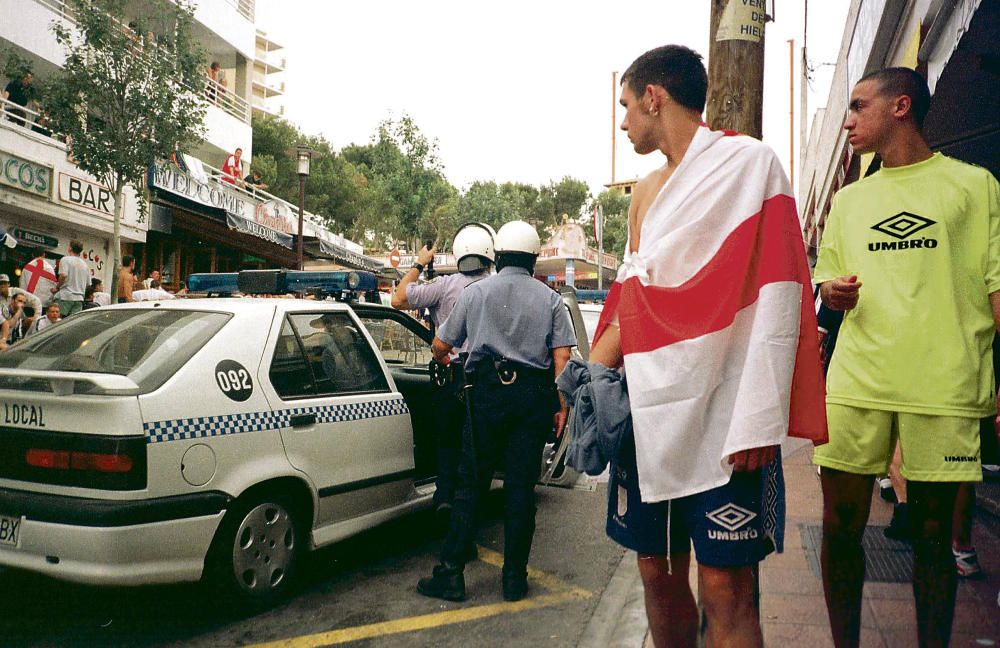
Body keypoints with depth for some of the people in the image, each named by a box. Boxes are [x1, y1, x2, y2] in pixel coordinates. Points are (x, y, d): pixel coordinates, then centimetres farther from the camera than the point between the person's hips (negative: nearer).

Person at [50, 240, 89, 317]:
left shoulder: (65, 259, -1)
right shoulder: (85, 264, 17)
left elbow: (63, 276, -15)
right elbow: (88, 284, 18)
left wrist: (57, 287, -2)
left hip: (65, 296, -5)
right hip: (79, 298, 5)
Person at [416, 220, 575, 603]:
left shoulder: (476, 292, 8)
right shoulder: (549, 299, 8)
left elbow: (440, 346, 14)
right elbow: (561, 357, -1)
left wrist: (442, 358, 36)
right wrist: (562, 405, 3)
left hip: (487, 393, -1)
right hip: (533, 397, 1)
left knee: (471, 484, 5)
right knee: (520, 487, 6)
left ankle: (451, 572, 7)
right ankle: (515, 577, 12)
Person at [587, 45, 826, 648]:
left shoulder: (749, 161, -3)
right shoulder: (646, 192, 18)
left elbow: (774, 299, -11)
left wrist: (758, 423, -18)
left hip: (721, 419, -6)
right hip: (647, 412, 7)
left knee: (725, 589, -1)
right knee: (658, 571, 13)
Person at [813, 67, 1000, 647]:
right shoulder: (849, 199, 18)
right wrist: (832, 291, -1)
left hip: (944, 385, -3)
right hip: (857, 380, 3)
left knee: (932, 532, 6)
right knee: (840, 525, 3)